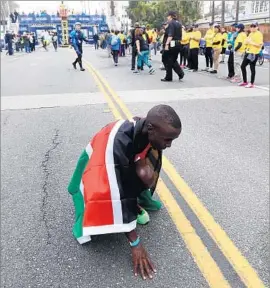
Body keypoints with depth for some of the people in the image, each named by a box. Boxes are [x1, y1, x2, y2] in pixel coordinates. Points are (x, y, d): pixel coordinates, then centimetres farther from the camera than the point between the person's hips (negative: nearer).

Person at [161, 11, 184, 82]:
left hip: (171, 44, -8)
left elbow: (170, 35, -20)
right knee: (174, 60, 18)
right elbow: (180, 35, 17)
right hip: (178, 44, 8)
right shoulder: (179, 24, 15)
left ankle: (168, 77, 6)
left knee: (168, 60, 2)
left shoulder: (171, 23, -10)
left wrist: (167, 44, -24)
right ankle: (180, 73, 4)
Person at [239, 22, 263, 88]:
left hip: (254, 53, -8)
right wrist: (247, 41, -6)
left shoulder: (259, 34, -8)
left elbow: (260, 44, -16)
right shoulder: (250, 34, 16)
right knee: (243, 66, 10)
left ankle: (251, 84, 5)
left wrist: (252, 43, -21)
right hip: (248, 52, 9)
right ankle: (245, 81, 21)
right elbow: (246, 42, 16)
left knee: (252, 68, -4)